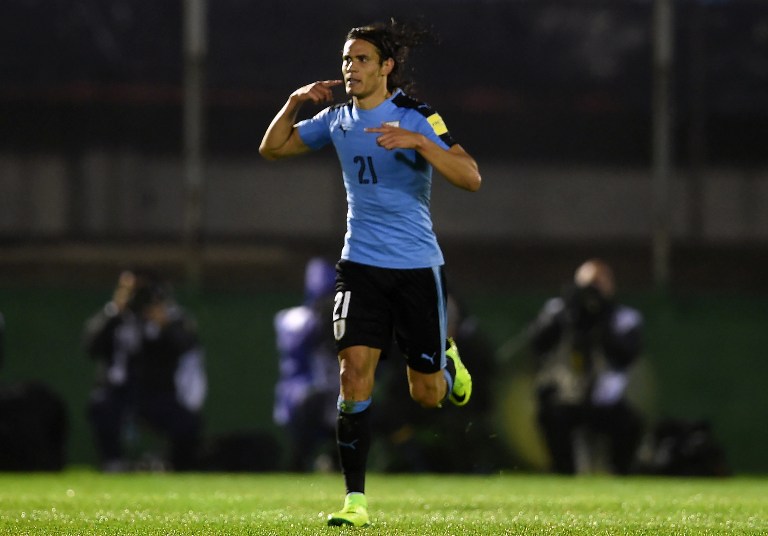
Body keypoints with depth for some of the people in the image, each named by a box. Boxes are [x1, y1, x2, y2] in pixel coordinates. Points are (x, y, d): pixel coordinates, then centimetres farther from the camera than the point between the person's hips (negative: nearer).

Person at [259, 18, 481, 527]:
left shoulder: (417, 119, -11)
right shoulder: (337, 119, 5)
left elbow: (471, 178, -20)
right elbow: (272, 148, 15)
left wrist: (417, 141, -32)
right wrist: (295, 102, -3)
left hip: (417, 266, -3)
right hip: (361, 265, 3)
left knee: (427, 395, 4)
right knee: (355, 370, -13)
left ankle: (447, 360, 42)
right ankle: (356, 499, -10)